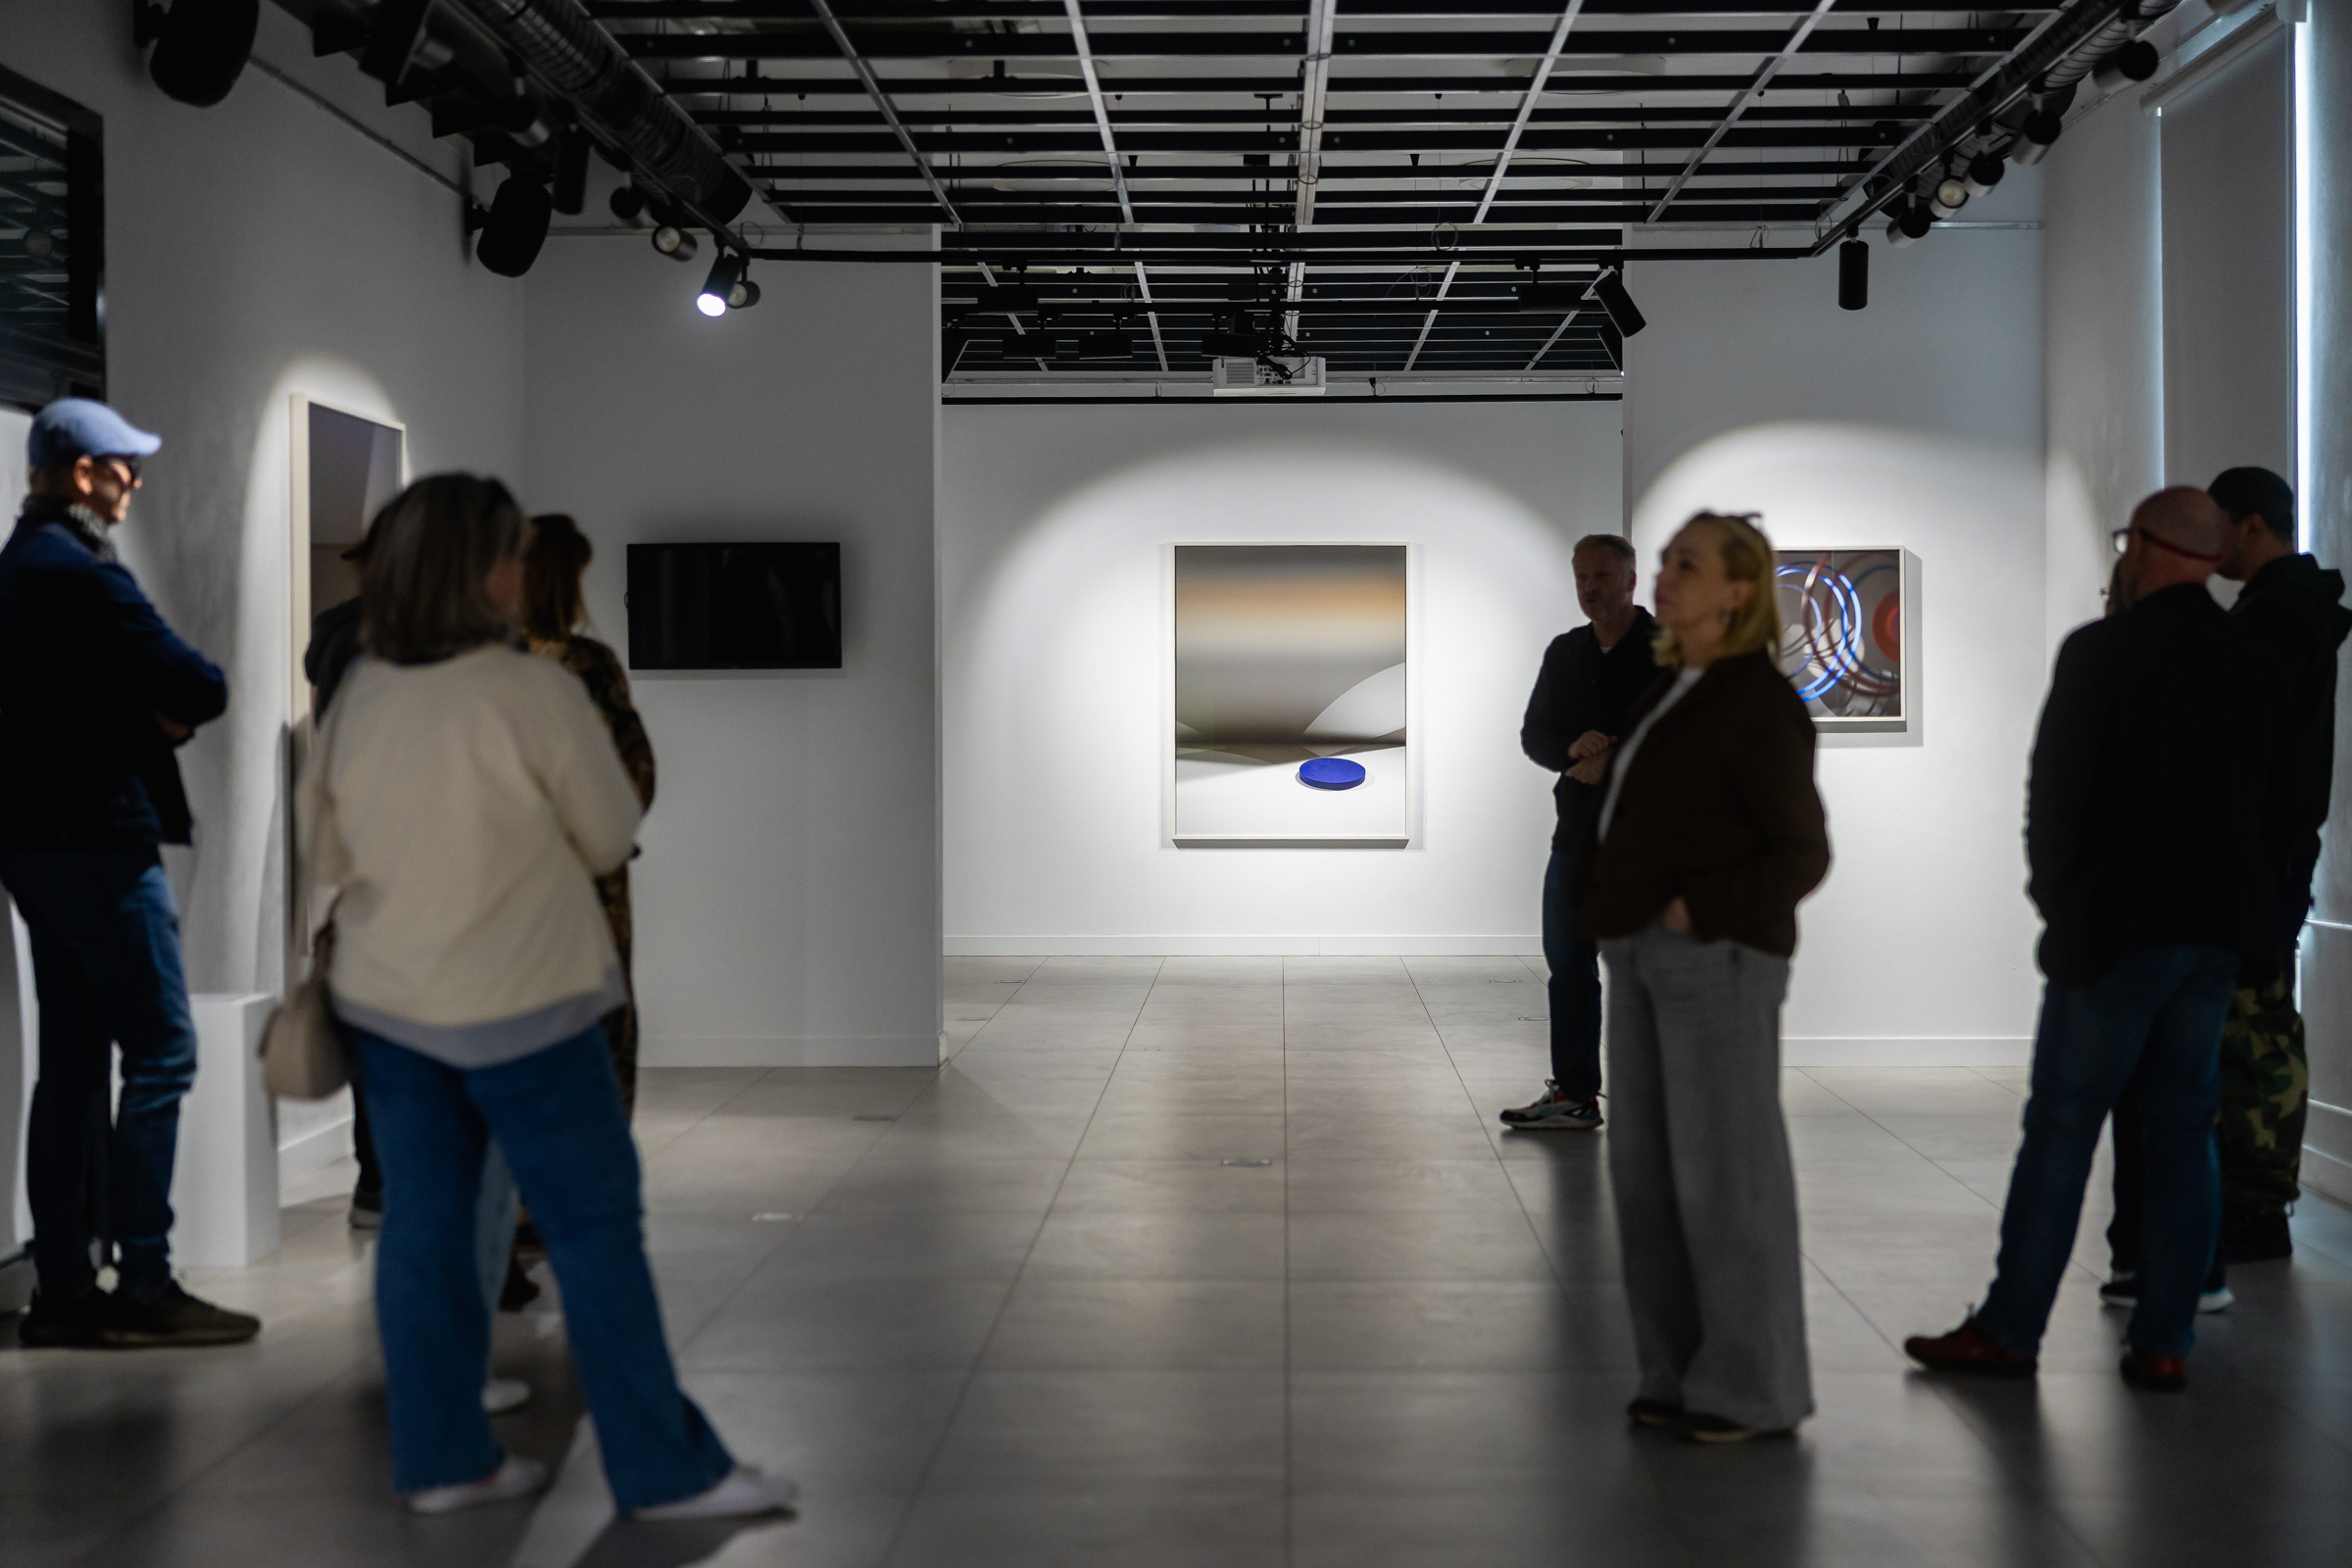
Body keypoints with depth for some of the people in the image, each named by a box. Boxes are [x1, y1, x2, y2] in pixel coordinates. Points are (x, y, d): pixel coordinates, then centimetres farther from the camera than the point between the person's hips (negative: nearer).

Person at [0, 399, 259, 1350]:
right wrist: (169, 710, 2)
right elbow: (202, 690, -18)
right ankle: (142, 1287, -6)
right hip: (97, 838, -10)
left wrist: (150, 714, 2)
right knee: (162, 1054, -6)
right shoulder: (82, 571, -15)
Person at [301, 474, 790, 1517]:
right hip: (514, 1002, -6)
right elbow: (611, 838, -6)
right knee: (595, 1227, 2)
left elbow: (326, 853, 10)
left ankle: (441, 1459, 20)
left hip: (383, 998, 6)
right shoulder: (533, 692, -17)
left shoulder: (356, 698, 0)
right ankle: (665, 1471, 8)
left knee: (422, 1225, 12)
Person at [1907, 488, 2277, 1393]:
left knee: (2060, 1127, 1)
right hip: (2216, 930, 5)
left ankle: (2009, 1331, 7)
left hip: (2113, 927, -5)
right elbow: (2259, 792, 10)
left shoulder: (2100, 653, -12)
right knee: (2182, 1132, 8)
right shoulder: (2251, 663, 4)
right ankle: (2163, 1341, 10)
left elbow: (2055, 791, -9)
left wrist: (2057, 897, 5)